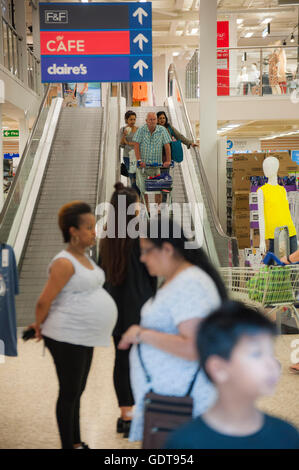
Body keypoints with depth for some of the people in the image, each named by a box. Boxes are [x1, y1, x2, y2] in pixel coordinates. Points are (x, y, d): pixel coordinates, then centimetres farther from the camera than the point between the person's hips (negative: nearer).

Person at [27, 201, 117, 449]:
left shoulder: (84, 257, 10)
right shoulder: (65, 263, -18)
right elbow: (43, 302, -19)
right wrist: (40, 327, -2)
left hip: (84, 338, 9)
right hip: (67, 338, -9)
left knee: (77, 392, 18)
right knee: (69, 394, 2)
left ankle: (77, 443, 30)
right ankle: (69, 445, 14)